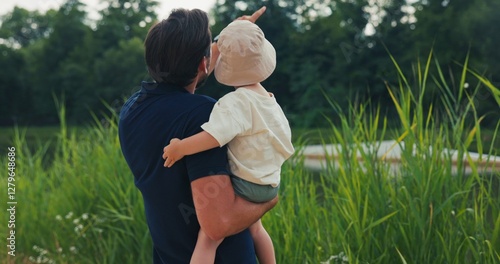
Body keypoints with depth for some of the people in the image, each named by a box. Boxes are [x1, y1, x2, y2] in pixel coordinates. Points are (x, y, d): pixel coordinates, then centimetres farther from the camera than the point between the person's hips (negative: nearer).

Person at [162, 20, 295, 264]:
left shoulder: (236, 102, -21)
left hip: (244, 186, -9)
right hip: (267, 185, 9)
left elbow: (214, 136, -36)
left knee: (208, 237, -15)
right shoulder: (268, 100, 7)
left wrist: (180, 148, -25)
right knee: (254, 228, 34)